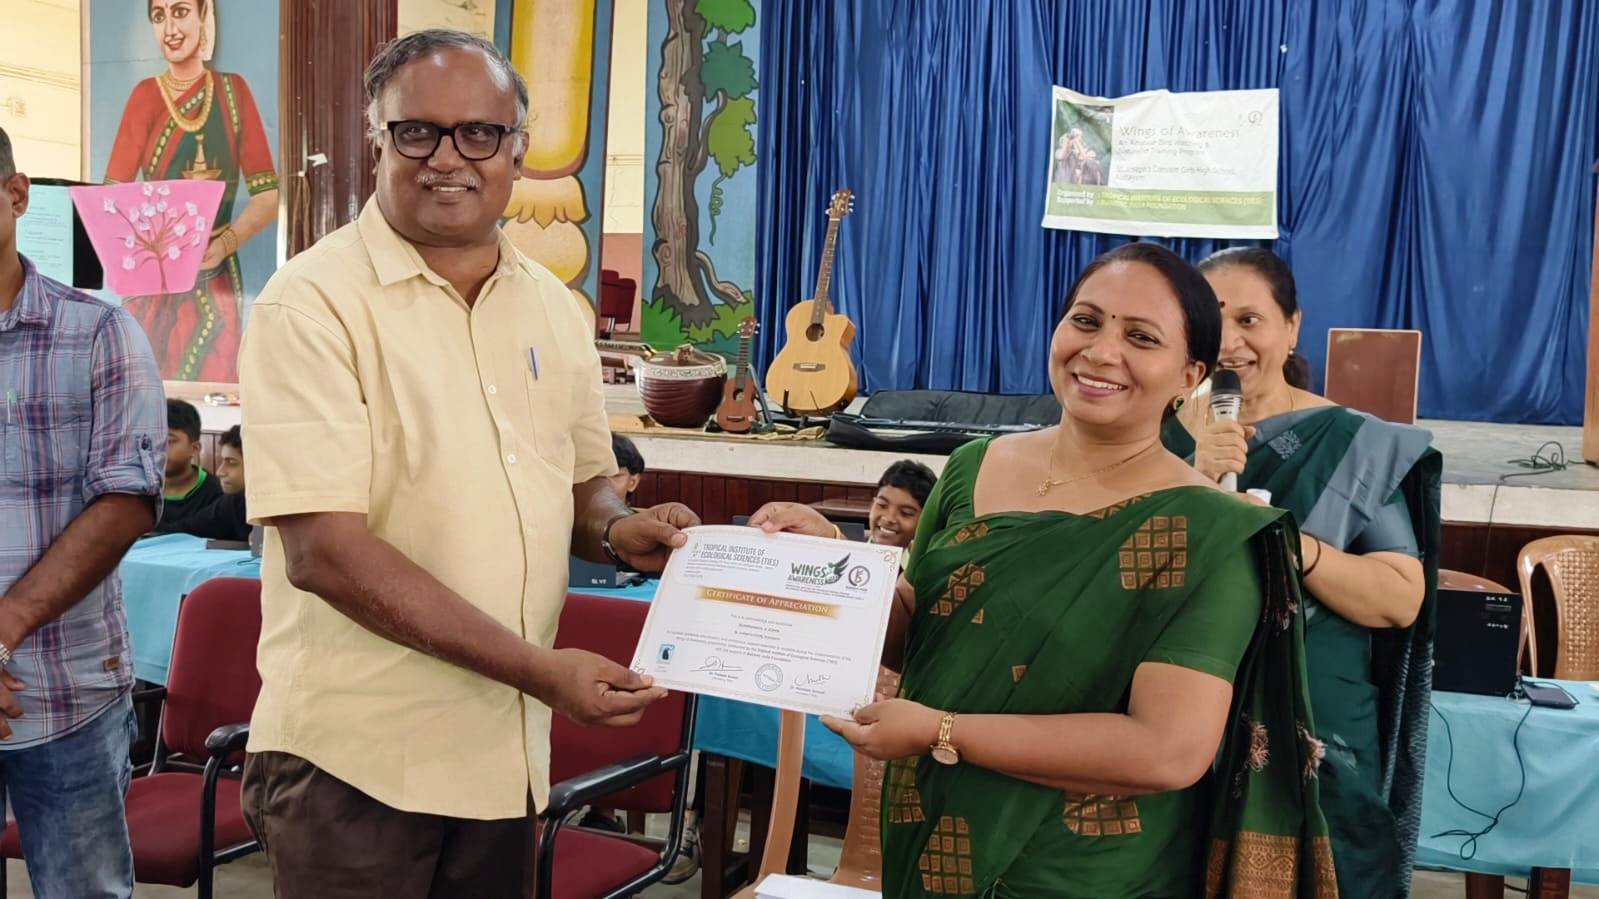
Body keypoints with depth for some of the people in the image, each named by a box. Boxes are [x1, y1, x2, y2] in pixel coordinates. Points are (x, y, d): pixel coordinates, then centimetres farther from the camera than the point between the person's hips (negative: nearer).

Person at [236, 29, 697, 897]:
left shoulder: (554, 308, 7)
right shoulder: (313, 301, -12)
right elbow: (322, 548, -20)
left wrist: (617, 529, -6)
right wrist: (536, 669, -22)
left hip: (508, 751, 6)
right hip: (353, 757, -5)